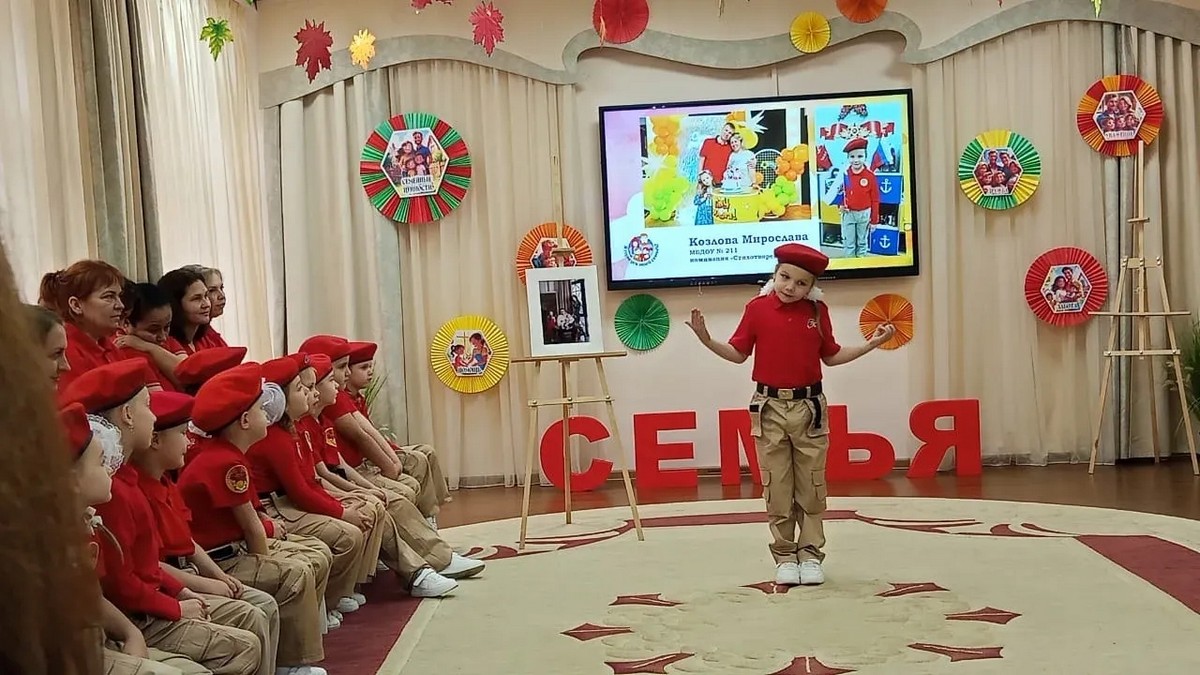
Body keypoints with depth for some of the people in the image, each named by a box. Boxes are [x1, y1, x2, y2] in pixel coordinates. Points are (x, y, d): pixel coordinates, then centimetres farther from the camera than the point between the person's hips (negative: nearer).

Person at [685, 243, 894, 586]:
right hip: (770, 408, -1)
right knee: (777, 488, 5)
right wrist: (707, 340, -15)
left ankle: (811, 555, 15)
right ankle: (785, 557, 15)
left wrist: (869, 344, 2)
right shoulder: (757, 308, -4)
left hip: (809, 407, 1)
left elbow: (831, 356, 10)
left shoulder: (817, 311, 1)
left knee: (811, 487, 6)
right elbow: (738, 353, 0)